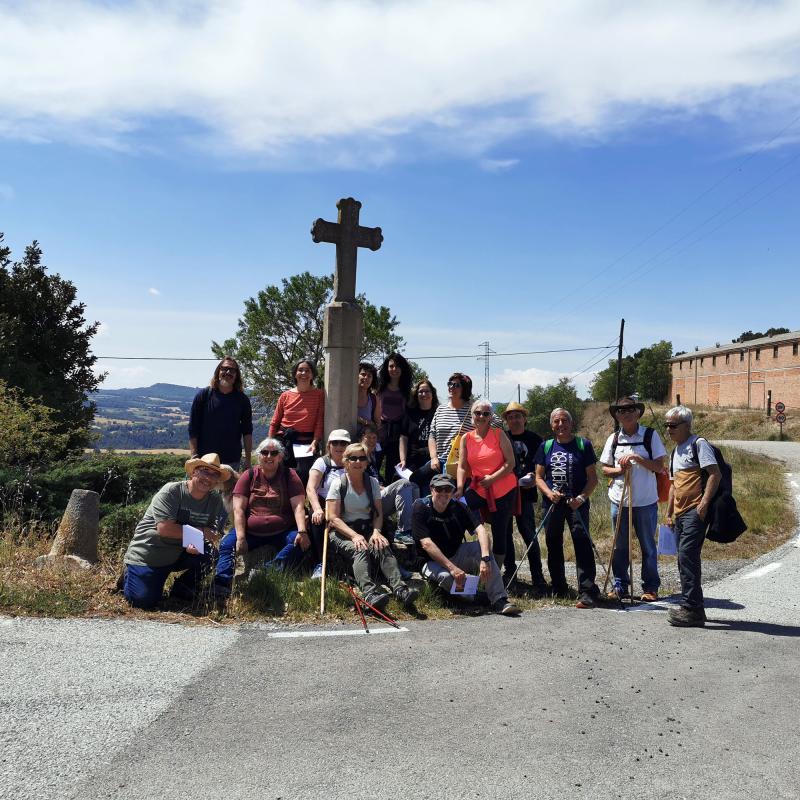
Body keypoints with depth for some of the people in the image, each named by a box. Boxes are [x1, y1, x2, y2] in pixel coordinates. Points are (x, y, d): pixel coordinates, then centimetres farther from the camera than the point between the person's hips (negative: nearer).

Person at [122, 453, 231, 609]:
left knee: (208, 555, -22)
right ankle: (129, 576, 23)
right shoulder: (170, 492, -19)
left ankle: (182, 590, 7)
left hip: (179, 554, 4)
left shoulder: (215, 500, -4)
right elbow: (164, 528, -27)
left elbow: (213, 533, -7)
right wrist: (200, 531, -22)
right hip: (146, 554, -4)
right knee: (144, 601, -12)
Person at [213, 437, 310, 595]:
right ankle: (221, 586, -37)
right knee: (227, 544, -23)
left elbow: (298, 506, -6)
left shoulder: (289, 475, 6)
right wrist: (240, 537, -16)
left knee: (300, 543, -30)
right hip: (251, 532, 1)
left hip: (282, 531, -1)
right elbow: (238, 508, -2)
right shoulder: (249, 475, 7)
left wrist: (302, 531, -24)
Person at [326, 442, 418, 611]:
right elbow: (333, 518, -9)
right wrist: (354, 536, -23)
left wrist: (376, 531, -14)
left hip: (367, 530, 3)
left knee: (382, 547, -30)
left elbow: (378, 513, 8)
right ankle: (370, 592, -57)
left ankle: (400, 589, -48)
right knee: (361, 551, -35)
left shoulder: (372, 483, 11)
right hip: (342, 533, -3)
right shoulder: (338, 484, -1)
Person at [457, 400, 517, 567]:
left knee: (500, 534, 4)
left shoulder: (499, 434, -7)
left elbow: (510, 463, -10)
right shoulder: (466, 438, 2)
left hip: (504, 491, -3)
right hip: (478, 489, 3)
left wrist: (492, 478, -19)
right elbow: (462, 467, -3)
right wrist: (459, 488, -17)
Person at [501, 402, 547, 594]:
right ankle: (509, 569, 25)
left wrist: (533, 477, -15)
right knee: (505, 532, 10)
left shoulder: (534, 439, 3)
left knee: (529, 533, -5)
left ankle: (537, 577, 0)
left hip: (525, 492, -3)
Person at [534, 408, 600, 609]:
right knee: (553, 545, 12)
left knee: (582, 543, -14)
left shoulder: (583, 445, 1)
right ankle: (559, 588, 28)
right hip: (552, 503, 4)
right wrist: (549, 493, -12)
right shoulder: (545, 447, 8)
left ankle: (587, 593, -14)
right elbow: (539, 477, 8)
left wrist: (581, 497, -15)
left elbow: (592, 477, 0)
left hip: (576, 503, -4)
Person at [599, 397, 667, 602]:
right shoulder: (613, 439, 6)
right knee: (620, 546, 9)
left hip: (646, 501, -2)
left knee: (648, 546, 7)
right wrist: (620, 470, -11)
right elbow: (605, 469, 9)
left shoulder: (650, 435, -2)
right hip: (618, 499, 3)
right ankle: (620, 586, 19)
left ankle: (650, 587, 18)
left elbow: (659, 467, -6)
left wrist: (637, 458, -18)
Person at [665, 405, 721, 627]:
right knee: (684, 559, 11)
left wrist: (704, 504, -20)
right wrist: (669, 512, 21)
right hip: (680, 513, 9)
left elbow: (715, 474, -14)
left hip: (695, 511, -9)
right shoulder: (676, 451, 22)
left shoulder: (698, 444, -5)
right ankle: (693, 608, 19)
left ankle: (691, 608, -13)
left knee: (687, 555, -16)